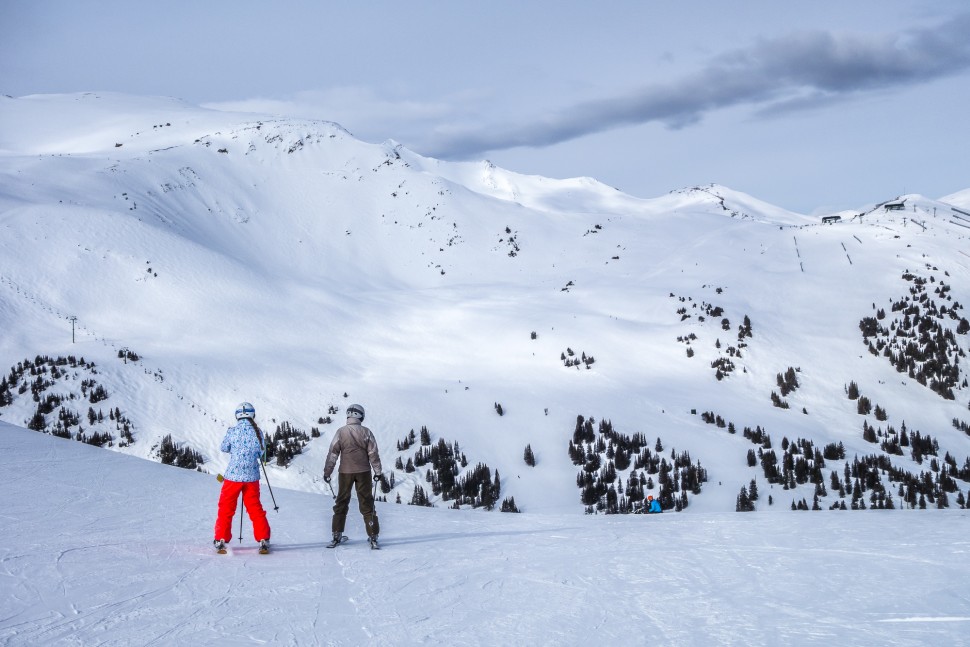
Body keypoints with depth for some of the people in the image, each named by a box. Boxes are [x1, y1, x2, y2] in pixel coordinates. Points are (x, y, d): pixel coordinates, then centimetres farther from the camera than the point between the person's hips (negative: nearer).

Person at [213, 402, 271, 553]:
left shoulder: (232, 431, -8)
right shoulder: (257, 432, -5)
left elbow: (224, 448, 5)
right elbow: (261, 453, 3)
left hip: (233, 475, -2)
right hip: (252, 477, 2)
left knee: (226, 508, 10)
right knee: (255, 509, 13)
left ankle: (221, 540, 8)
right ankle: (263, 540, 10)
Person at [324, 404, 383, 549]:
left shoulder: (341, 432, -6)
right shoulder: (366, 432, -5)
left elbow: (333, 453, -4)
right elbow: (373, 453, -3)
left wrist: (327, 472, 3)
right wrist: (378, 471, 7)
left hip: (345, 472, 0)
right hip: (363, 472, 0)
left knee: (341, 502, 13)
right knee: (367, 504, 7)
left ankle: (337, 535, 11)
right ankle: (373, 536, 5)